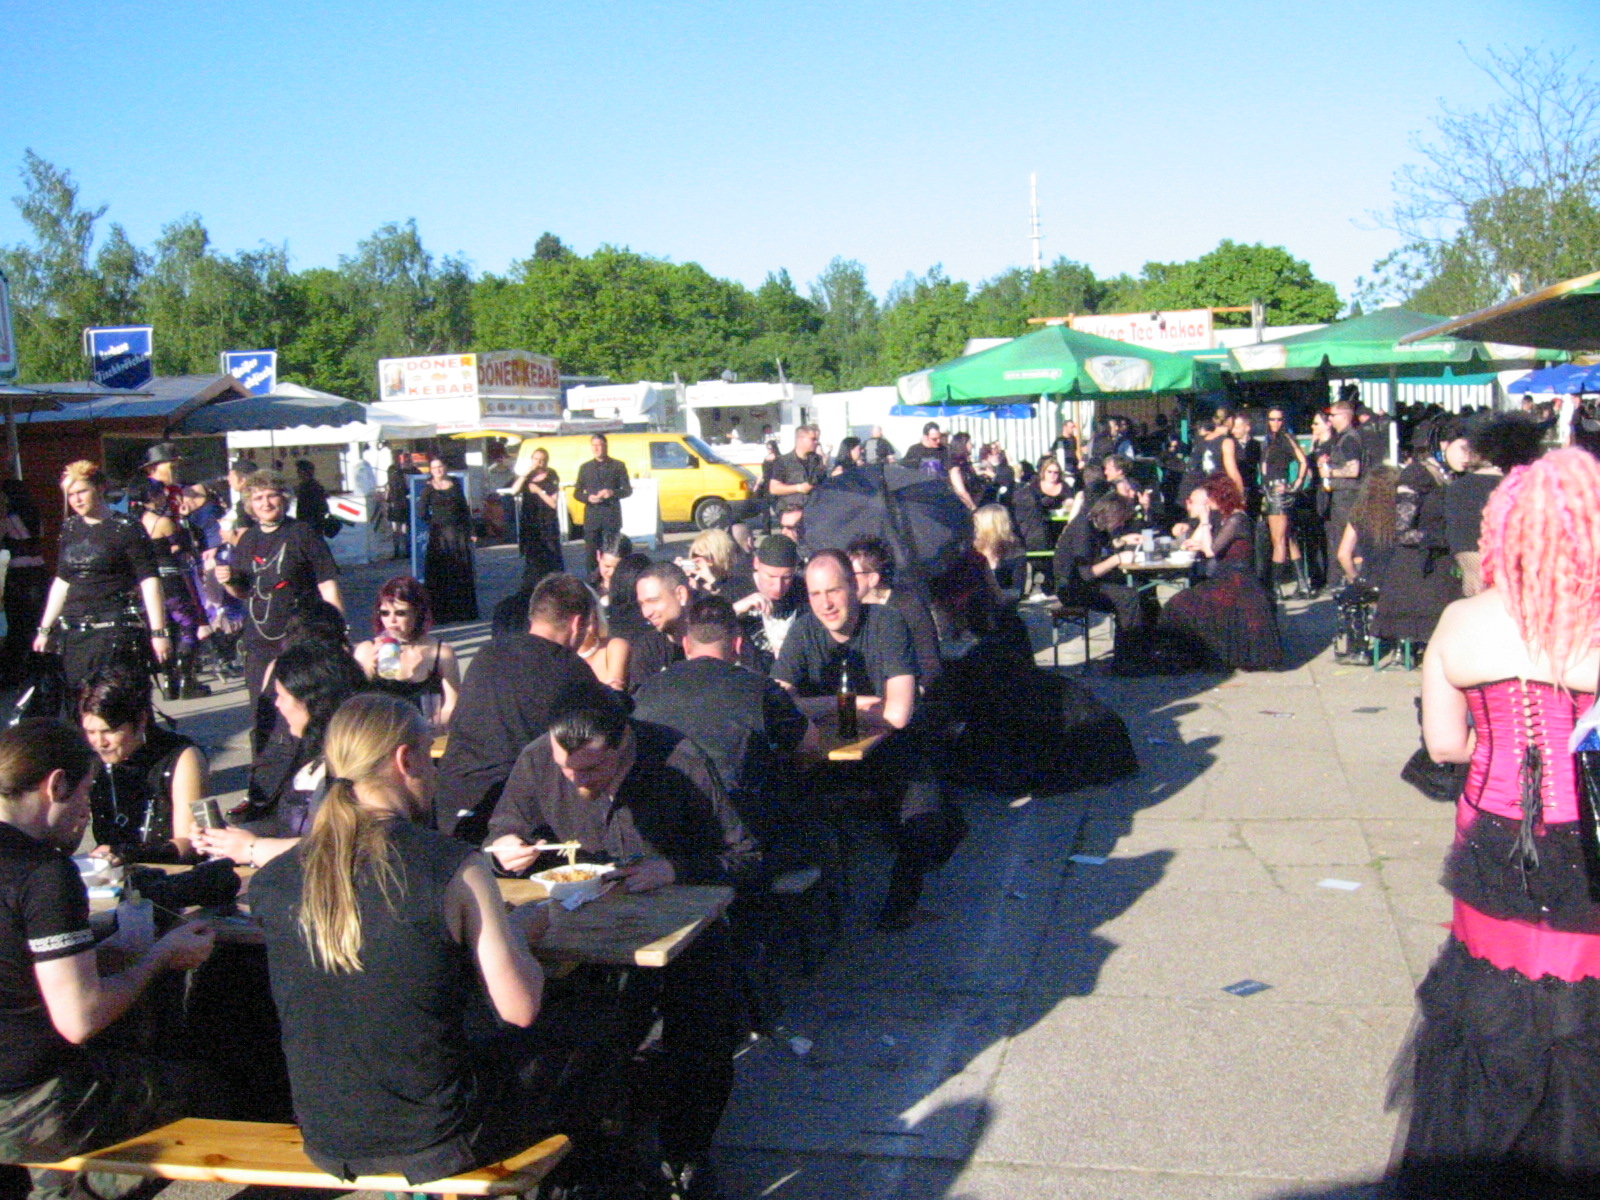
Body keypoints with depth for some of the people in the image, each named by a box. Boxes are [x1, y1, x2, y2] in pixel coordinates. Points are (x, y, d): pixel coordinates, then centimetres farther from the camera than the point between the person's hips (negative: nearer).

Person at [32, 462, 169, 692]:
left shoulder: (126, 528, -6)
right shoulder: (69, 528, 13)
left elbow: (149, 581, -10)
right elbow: (62, 580, 20)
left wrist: (158, 632, -16)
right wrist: (45, 629, 19)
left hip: (117, 628, -6)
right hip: (72, 631, 6)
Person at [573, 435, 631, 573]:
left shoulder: (618, 466, 9)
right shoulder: (585, 468, 15)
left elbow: (628, 490, 6)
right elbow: (577, 493, 14)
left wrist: (612, 493, -14)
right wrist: (588, 498, -8)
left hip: (612, 516, -2)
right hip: (592, 516, 2)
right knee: (591, 553, -2)